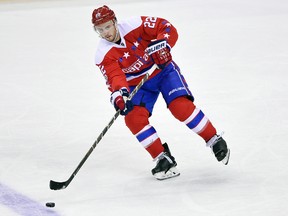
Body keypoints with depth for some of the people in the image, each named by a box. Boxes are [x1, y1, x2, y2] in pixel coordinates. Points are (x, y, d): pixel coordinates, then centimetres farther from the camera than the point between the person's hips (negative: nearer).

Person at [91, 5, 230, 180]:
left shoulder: (135, 25, -19)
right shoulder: (103, 56, -16)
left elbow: (168, 28, -16)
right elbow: (114, 77, -28)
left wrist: (161, 44, -35)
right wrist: (119, 94, -49)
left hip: (162, 69, -2)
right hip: (137, 84, 3)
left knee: (181, 106, -22)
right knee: (134, 118, -19)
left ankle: (215, 141, -6)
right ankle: (164, 159, -8)